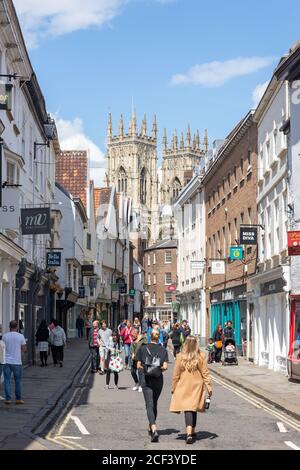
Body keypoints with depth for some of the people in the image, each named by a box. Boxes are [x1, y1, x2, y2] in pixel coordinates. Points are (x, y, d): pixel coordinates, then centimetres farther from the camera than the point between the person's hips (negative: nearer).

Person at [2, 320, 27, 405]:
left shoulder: (4, 336, -3)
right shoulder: (21, 336, -5)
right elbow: (24, 349, -1)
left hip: (6, 362, 0)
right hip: (17, 362, 0)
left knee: (7, 380, 5)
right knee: (18, 381, 9)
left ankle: (8, 399, 2)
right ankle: (18, 399, 11)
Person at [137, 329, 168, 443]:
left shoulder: (143, 348, -2)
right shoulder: (163, 350, 0)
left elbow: (139, 366, -4)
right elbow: (165, 367, -9)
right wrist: (159, 369, 10)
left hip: (146, 379, -2)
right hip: (158, 380, 2)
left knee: (149, 405, -7)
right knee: (154, 404, 19)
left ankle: (154, 430, -25)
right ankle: (151, 428, 31)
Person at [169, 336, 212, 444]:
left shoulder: (180, 357, -7)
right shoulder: (201, 356, -5)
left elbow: (176, 375, -1)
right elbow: (205, 373, -3)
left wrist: (173, 387, 9)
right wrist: (208, 386, 3)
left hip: (183, 386, -2)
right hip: (197, 386, 2)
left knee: (187, 409, -4)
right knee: (194, 408, 17)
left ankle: (189, 432, -21)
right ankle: (192, 431, 28)